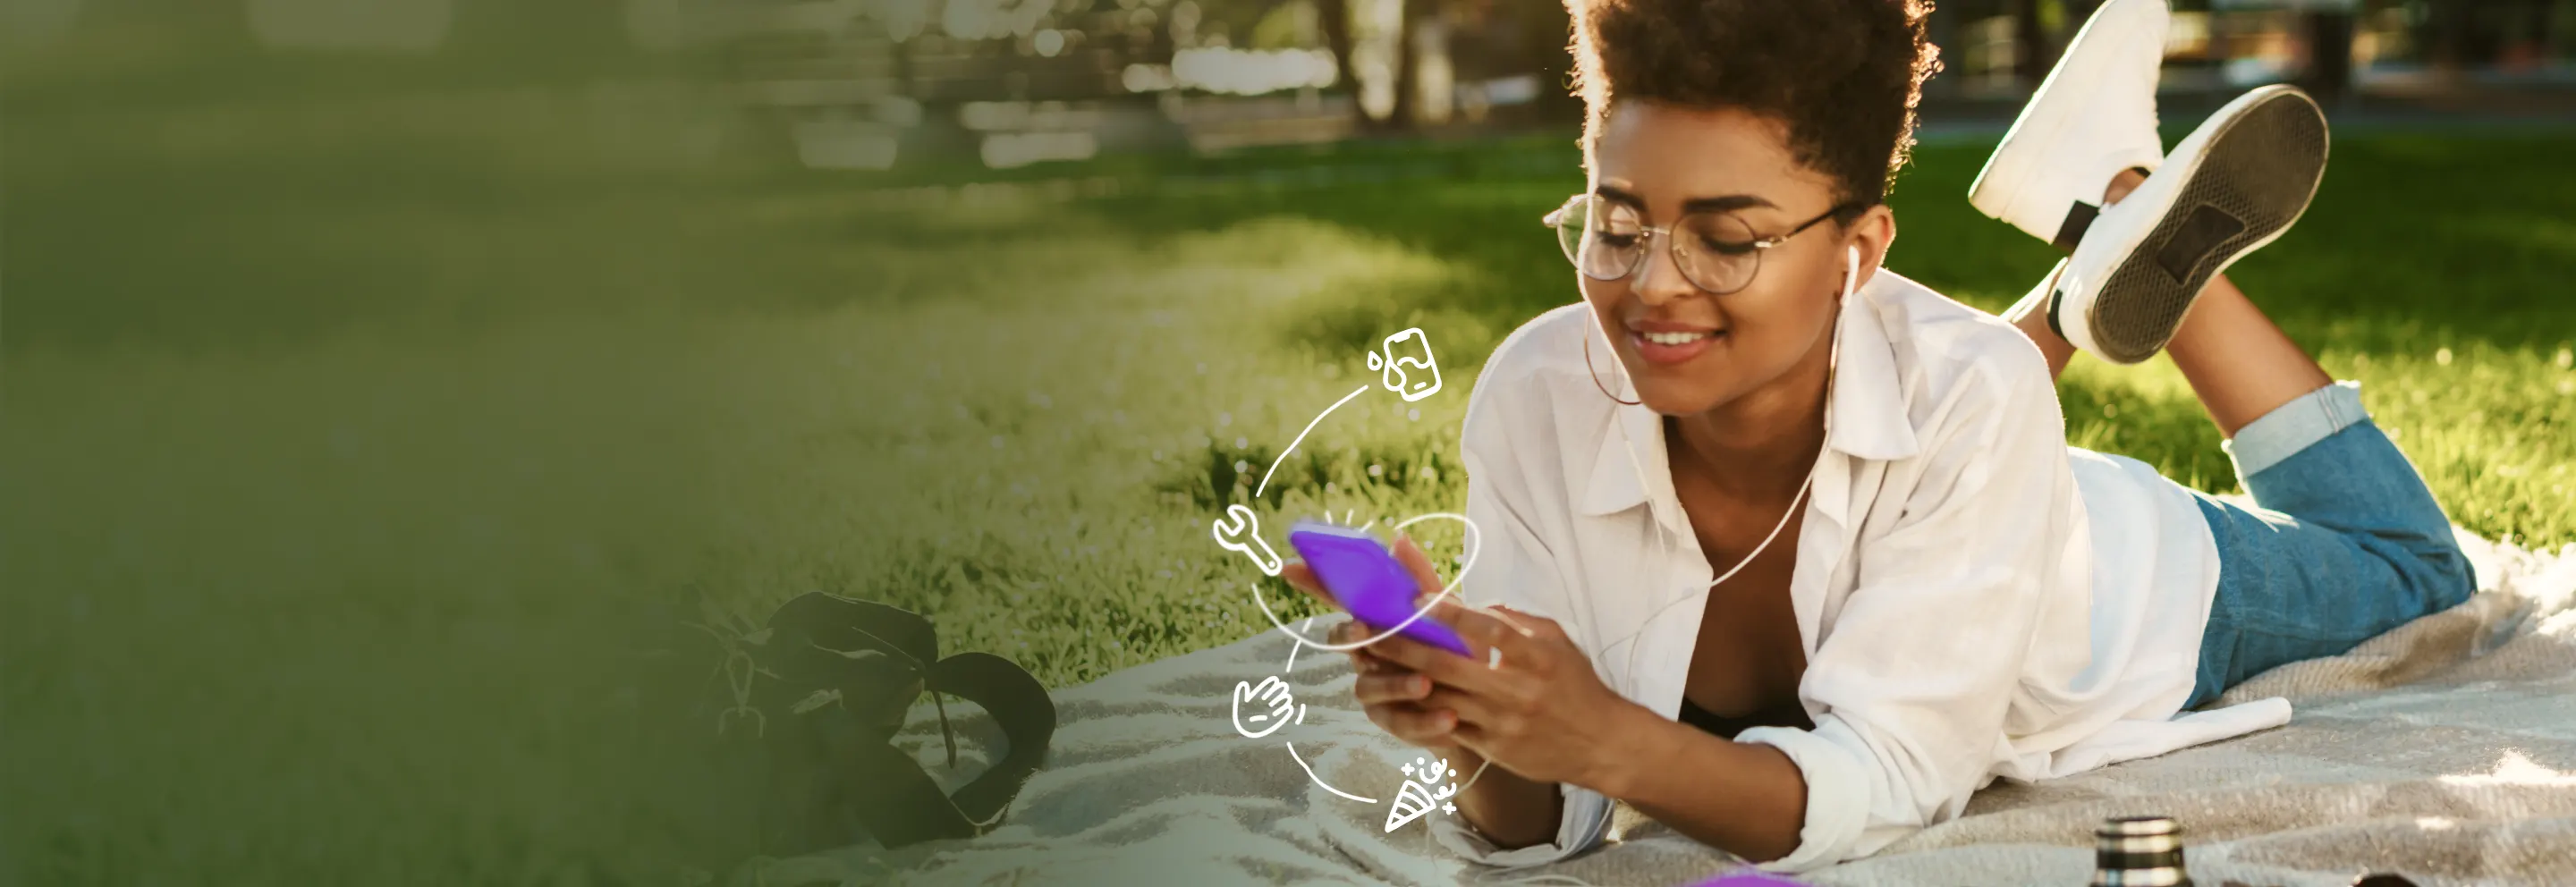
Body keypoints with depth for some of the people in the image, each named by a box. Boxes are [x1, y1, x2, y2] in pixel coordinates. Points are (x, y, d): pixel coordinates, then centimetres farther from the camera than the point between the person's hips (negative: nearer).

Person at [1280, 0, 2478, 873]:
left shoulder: (1963, 396, -43)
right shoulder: (1536, 400, -37)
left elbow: (1887, 782, -42)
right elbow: (1547, 829, -31)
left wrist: (1609, 741, -58)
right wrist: (1483, 744, -53)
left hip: (2136, 599, -1)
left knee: (2410, 576, 28)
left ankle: (2127, 212, 25)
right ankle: (2077, 298, 27)